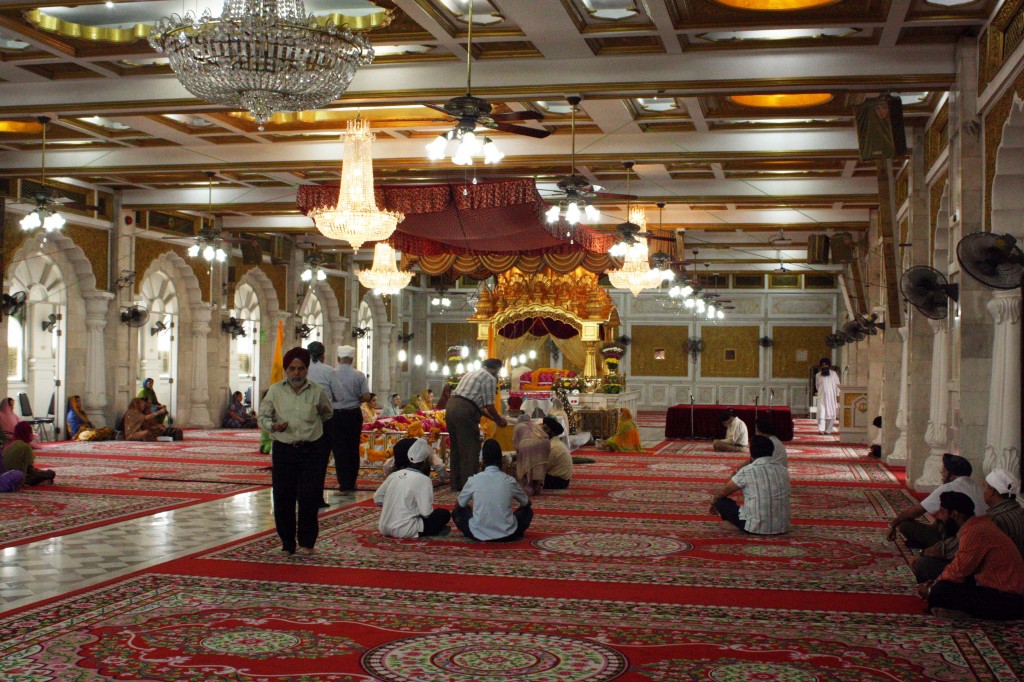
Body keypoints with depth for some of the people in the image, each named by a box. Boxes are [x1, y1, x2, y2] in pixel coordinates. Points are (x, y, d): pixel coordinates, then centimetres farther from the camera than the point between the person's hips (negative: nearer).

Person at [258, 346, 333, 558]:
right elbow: (263, 416, 7)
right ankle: (287, 543, 15)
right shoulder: (275, 390, 3)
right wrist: (273, 426, -12)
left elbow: (327, 415, 21)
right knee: (282, 499, 1)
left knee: (309, 497, -6)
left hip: (312, 450, -1)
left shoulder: (317, 391, 2)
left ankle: (306, 543, 8)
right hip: (283, 450, 1)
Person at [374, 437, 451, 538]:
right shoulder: (423, 480, -13)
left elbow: (377, 498, 10)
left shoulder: (395, 475, 6)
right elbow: (426, 512, -16)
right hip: (404, 531, -6)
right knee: (444, 514, 7)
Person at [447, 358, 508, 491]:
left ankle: (456, 484, 21)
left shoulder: (472, 373, 27)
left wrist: (493, 418, 31)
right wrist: (499, 420, 13)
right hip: (465, 412, -9)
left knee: (457, 447, 16)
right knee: (470, 450, -2)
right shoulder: (490, 378, 0)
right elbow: (489, 406, -4)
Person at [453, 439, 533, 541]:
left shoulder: (474, 480, -3)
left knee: (457, 512, 25)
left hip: (479, 534, -1)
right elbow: (527, 503, 17)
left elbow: (459, 505, 13)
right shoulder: (510, 481, -1)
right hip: (507, 534, 1)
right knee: (527, 511, 27)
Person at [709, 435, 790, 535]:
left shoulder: (747, 471, -11)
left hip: (755, 528, -6)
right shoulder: (783, 470, 3)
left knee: (721, 501, 10)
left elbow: (723, 492, 2)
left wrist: (714, 502, 24)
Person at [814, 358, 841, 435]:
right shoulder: (818, 375, 6)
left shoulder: (833, 373, 4)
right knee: (821, 412, -13)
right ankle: (821, 430, -21)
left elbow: (837, 385, 4)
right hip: (822, 397, -1)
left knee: (831, 413, 2)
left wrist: (837, 395, -2)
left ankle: (828, 430, 9)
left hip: (832, 397, 1)